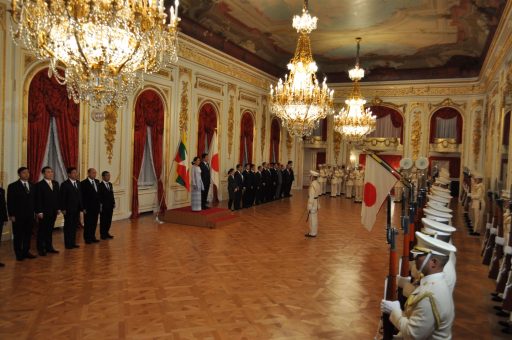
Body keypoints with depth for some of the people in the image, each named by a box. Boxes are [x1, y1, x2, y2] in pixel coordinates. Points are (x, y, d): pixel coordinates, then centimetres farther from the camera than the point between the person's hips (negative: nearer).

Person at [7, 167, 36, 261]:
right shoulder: (13, 186, -4)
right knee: (18, 235, 4)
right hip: (18, 216, -4)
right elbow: (10, 202, -6)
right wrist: (11, 215, -11)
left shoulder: (32, 186, 11)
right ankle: (19, 254, 13)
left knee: (28, 235, 8)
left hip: (30, 215, 4)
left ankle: (26, 252, 18)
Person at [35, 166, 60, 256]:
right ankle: (41, 249, 13)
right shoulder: (39, 185, -8)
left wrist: (58, 208, 9)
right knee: (42, 231, 5)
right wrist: (39, 212, -14)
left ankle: (49, 247, 20)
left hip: (53, 211, 5)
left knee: (50, 230, 12)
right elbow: (38, 200, -11)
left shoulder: (56, 183, 11)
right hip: (44, 212, -5)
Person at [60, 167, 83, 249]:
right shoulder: (65, 184, -8)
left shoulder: (78, 183, 10)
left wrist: (82, 207, 7)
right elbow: (62, 198, -9)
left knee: (74, 226, 10)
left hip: (77, 209, 6)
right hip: (69, 209, -6)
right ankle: (68, 244, 10)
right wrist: (63, 209, -13)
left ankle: (73, 243, 17)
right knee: (68, 227, 3)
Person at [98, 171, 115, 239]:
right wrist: (100, 206, -15)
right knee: (103, 220, 3)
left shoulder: (110, 184, 11)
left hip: (110, 206, 7)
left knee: (109, 220, 10)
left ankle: (107, 233, 21)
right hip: (104, 207, -6)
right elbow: (99, 197, -13)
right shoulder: (100, 185, -11)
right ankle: (102, 234, 13)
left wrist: (113, 203, 8)